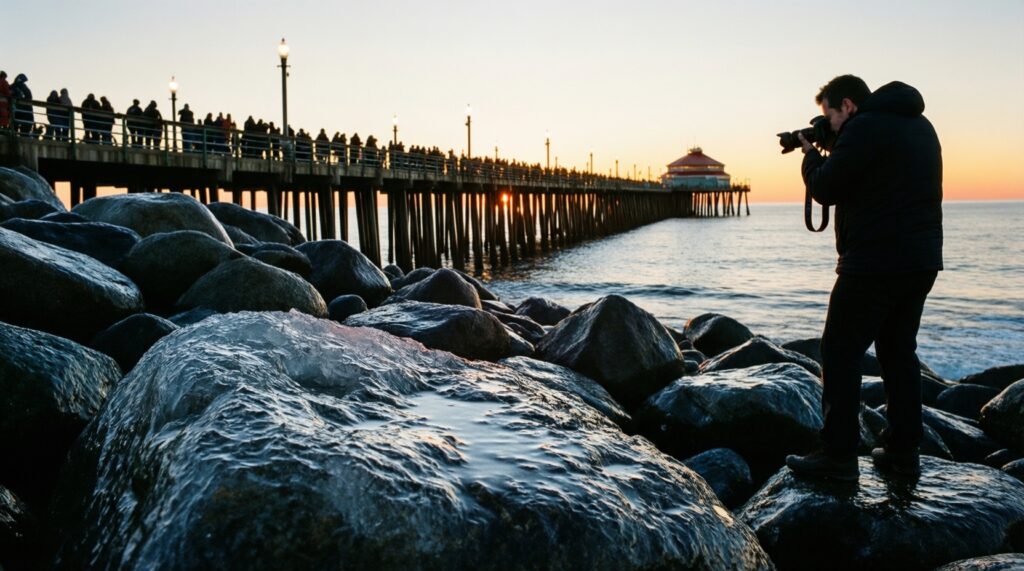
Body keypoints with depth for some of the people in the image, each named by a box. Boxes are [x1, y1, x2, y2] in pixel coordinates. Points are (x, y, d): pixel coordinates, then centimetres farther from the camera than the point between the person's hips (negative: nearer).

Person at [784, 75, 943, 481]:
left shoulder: (864, 128, -12)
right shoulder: (920, 126, 17)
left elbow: (825, 190, -10)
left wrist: (811, 154, 9)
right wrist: (826, 155, 17)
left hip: (876, 262, -9)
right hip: (922, 261, 9)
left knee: (840, 354, -2)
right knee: (899, 352, 15)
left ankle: (839, 457, -1)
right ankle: (903, 453, 18)